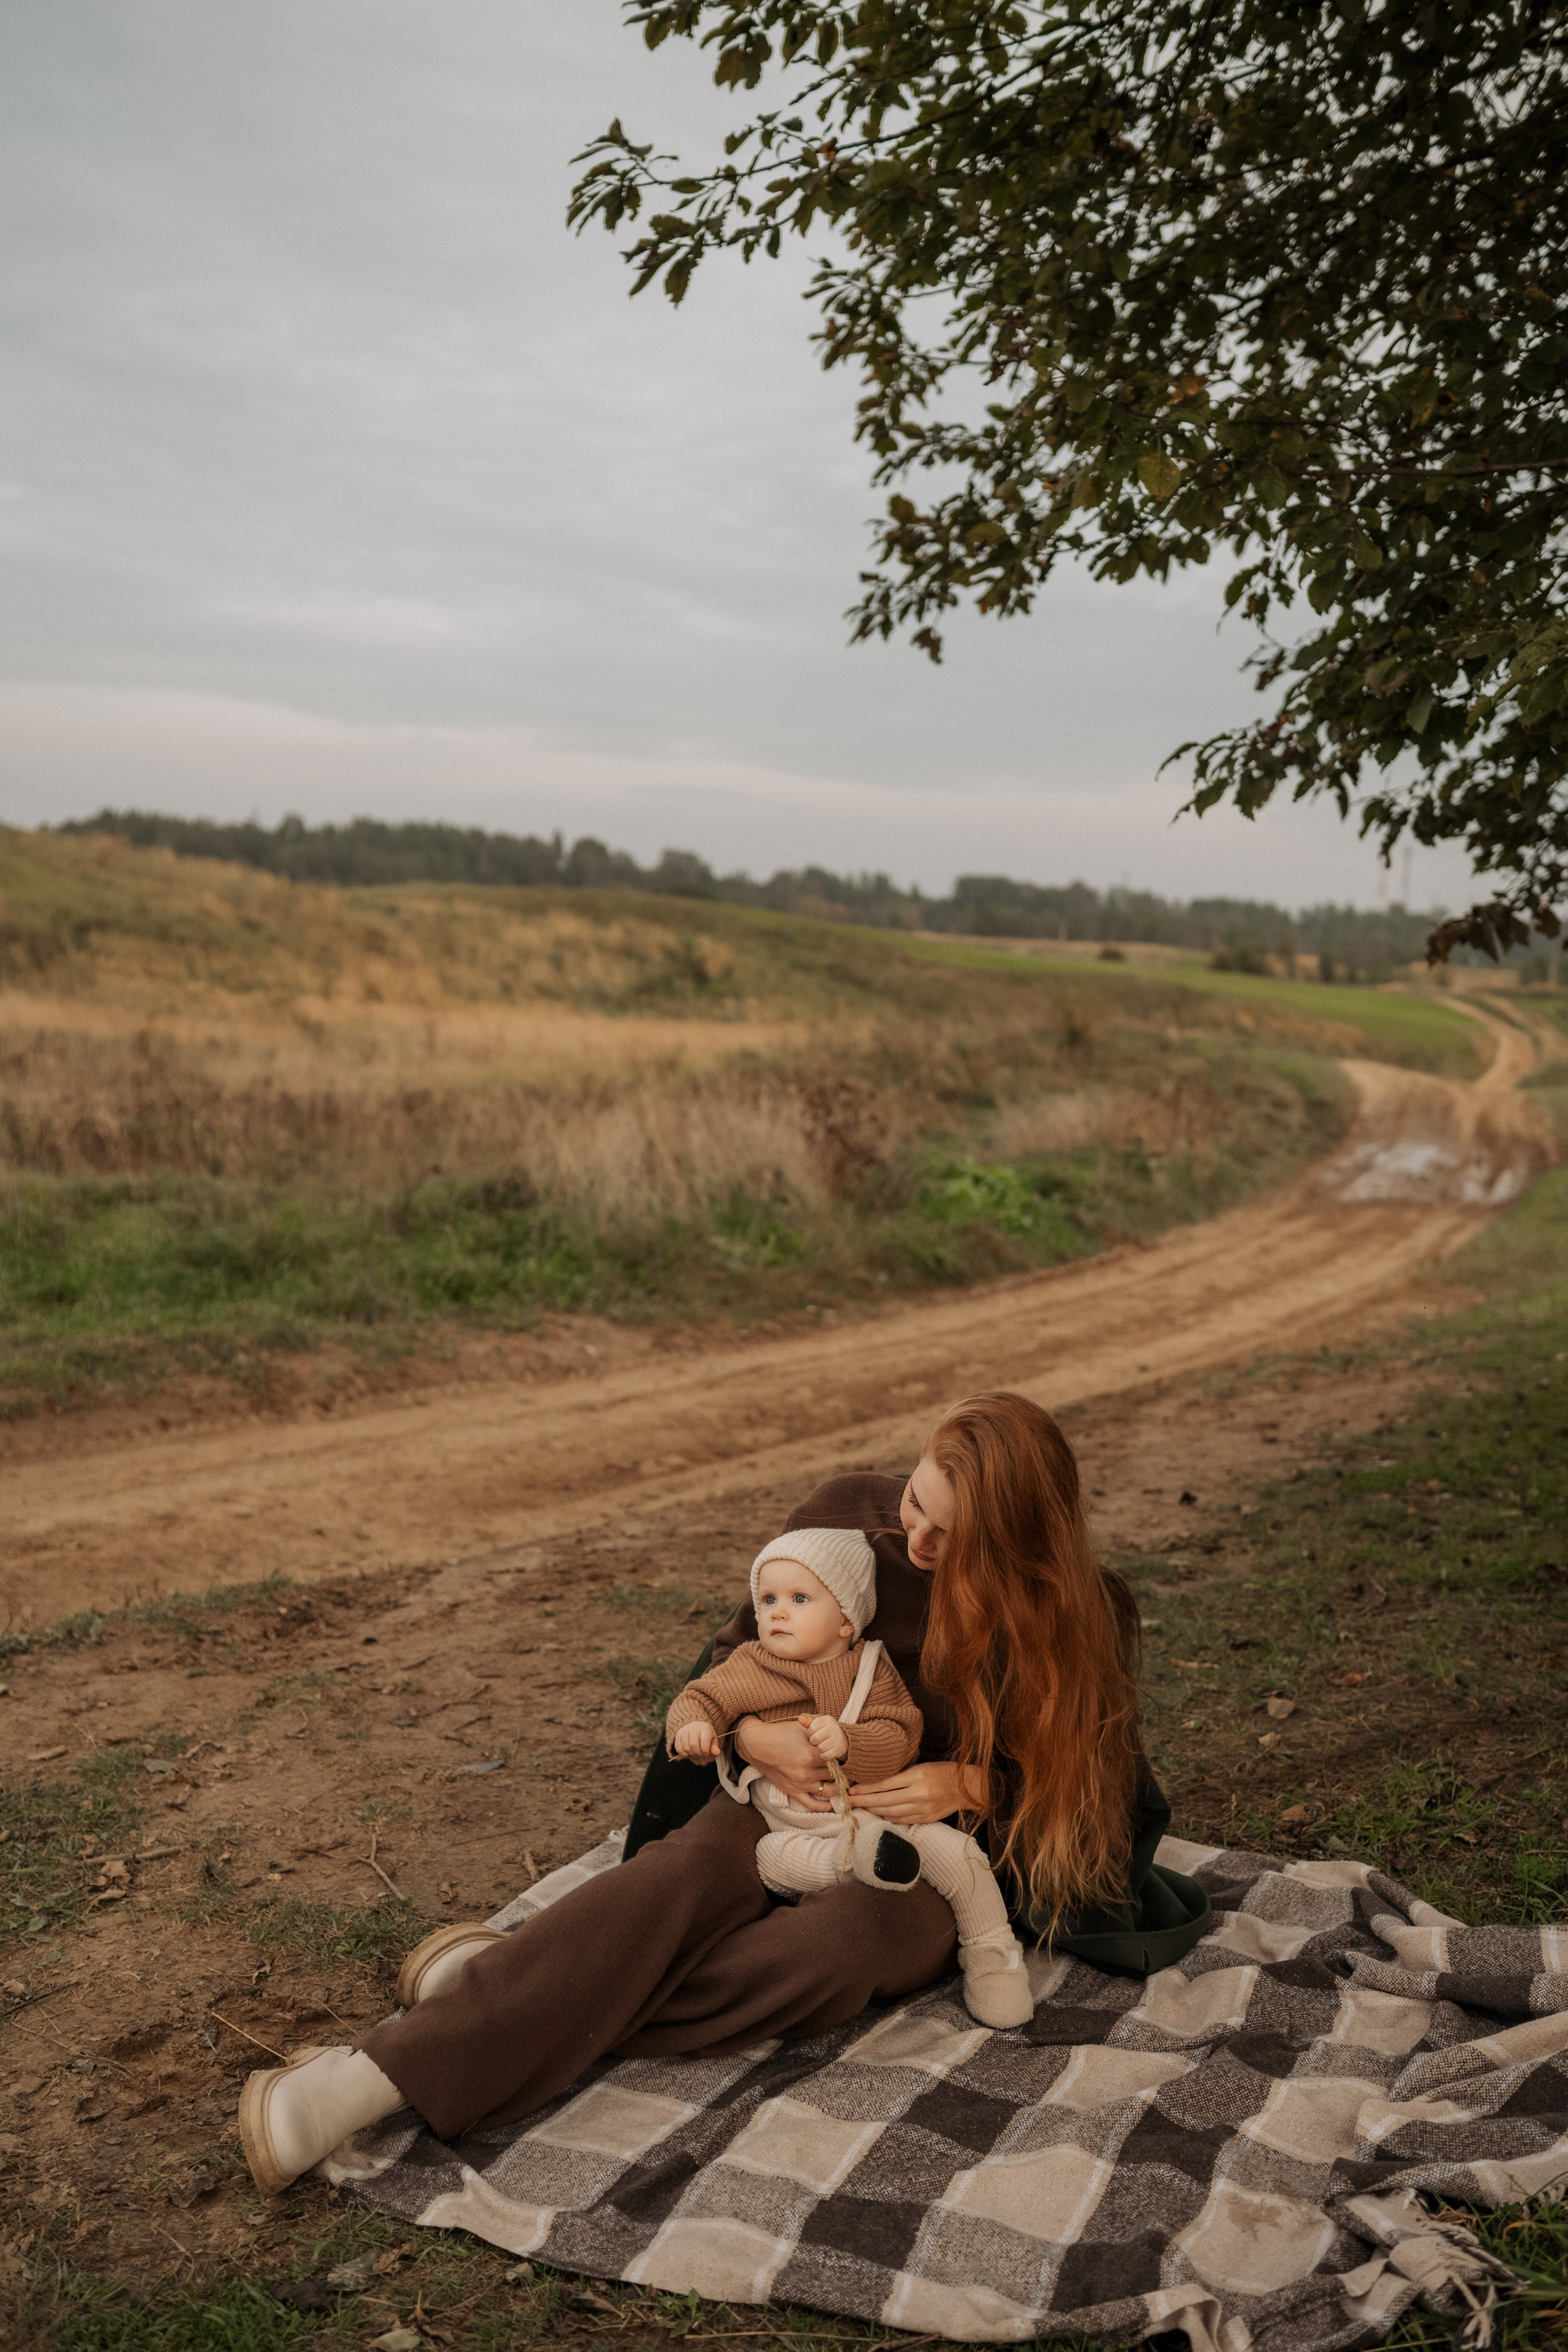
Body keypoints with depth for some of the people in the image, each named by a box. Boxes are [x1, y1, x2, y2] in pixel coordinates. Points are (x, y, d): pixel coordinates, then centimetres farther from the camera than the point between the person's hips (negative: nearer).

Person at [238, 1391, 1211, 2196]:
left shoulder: (1081, 1617, -12)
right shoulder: (851, 1516, -9)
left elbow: (1082, 1780, -2)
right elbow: (739, 1652, 3)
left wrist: (972, 1784, -21)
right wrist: (753, 1733, -18)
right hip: (805, 1793, 2)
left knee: (839, 1944, -37)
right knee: (678, 1875, -31)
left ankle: (540, 1997, -31)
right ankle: (380, 2074, -40)